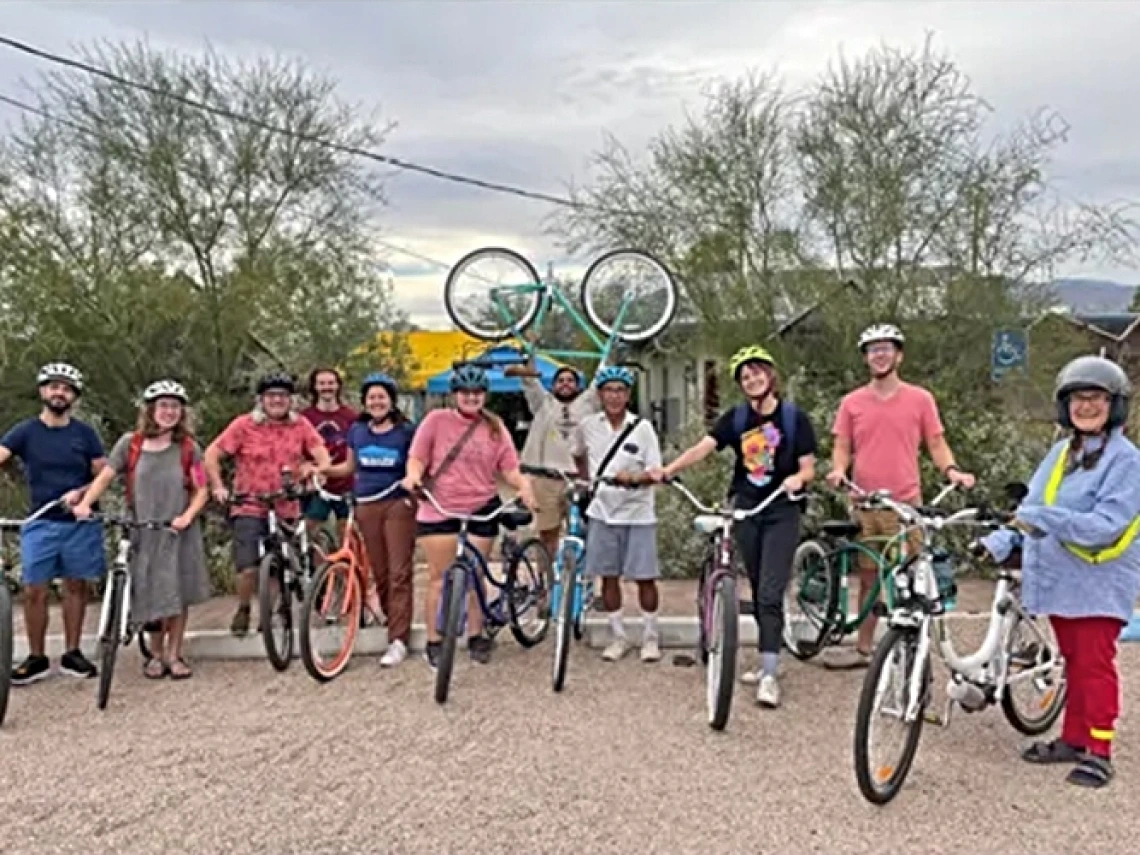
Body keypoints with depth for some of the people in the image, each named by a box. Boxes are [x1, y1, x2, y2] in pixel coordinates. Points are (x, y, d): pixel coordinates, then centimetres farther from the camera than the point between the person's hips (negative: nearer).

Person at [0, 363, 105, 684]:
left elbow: (103, 474, 3)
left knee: (76, 586, 7)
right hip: (40, 523, 0)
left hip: (79, 522, 0)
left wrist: (80, 493, -15)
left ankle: (72, 654, 18)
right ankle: (36, 659, 10)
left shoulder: (85, 433, 3)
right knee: (34, 591, -2)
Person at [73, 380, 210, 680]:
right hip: (143, 534, 0)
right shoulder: (130, 443, 0)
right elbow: (105, 477, -1)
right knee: (152, 596, 5)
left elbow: (200, 490, 0)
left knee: (179, 596, 3)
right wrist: (85, 503, -16)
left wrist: (187, 516, -15)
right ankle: (156, 654, 25)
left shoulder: (188, 448, -1)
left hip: (178, 533, 0)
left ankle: (174, 655, 18)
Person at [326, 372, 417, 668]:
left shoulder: (406, 431, -1)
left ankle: (398, 641, -8)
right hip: (367, 506, 4)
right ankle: (395, 621, 24)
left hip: (398, 505, -3)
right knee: (379, 572, 6)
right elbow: (351, 466, 20)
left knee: (399, 572, -7)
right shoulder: (357, 430, 10)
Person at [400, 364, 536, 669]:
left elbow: (509, 467, 3)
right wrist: (413, 475, -23)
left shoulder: (495, 427, 6)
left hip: (481, 511, 2)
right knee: (439, 580, 4)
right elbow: (417, 457, -3)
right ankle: (434, 643, 13)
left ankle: (476, 638, 24)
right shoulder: (436, 420, 0)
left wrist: (524, 486, -16)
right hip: (439, 511, -2)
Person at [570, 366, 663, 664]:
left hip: (638, 513, -2)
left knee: (644, 577, 2)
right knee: (608, 577, 8)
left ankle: (651, 637, 18)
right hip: (602, 511, 2)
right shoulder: (588, 425, 0)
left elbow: (656, 471, -9)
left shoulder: (642, 428, -8)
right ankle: (618, 637, 22)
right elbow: (578, 455, 21)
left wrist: (633, 477, -27)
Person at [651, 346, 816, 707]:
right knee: (758, 592, 11)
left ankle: (769, 674, -11)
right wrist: (667, 470, -25)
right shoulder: (736, 418, 4)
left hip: (781, 512, -4)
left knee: (770, 593, -12)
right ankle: (770, 659, 25)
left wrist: (797, 478, -26)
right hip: (746, 509, 4)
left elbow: (808, 466, -2)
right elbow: (702, 447, -9)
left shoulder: (794, 417, -3)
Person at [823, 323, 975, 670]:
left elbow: (936, 444, 5)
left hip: (905, 504, -2)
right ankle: (863, 648, 23)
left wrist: (951, 470, -13)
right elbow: (842, 446, 8)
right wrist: (838, 469, -12)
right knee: (869, 579, 13)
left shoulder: (920, 399, 3)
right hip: (864, 505, 2)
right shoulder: (852, 402, 7)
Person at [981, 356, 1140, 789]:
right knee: (1073, 661, 15)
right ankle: (1073, 740, 26)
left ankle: (1098, 751, 9)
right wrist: (1001, 542, -5)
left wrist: (1042, 519, -30)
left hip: (1098, 582, -6)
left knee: (1095, 664, -1)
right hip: (1058, 576, 6)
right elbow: (1031, 507, 9)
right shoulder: (1061, 452, 8)